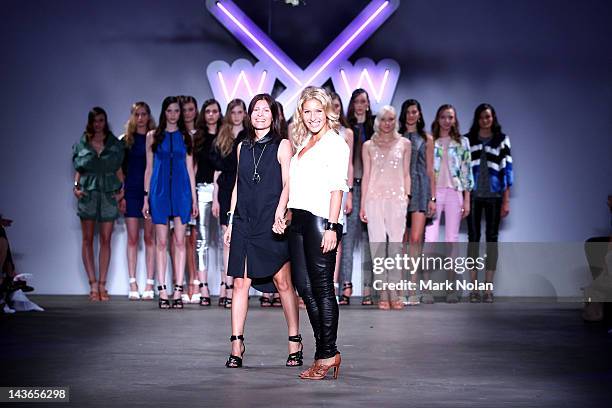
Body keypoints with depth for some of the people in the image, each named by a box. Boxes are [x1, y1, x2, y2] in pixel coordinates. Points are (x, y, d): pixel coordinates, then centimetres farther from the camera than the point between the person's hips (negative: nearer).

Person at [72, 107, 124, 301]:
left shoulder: (114, 144, 9)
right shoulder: (82, 143, 9)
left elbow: (119, 169, 11)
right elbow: (78, 169, 13)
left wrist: (122, 189, 0)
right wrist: (76, 186, -2)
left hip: (109, 193, 0)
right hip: (88, 193, 0)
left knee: (106, 240, -1)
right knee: (88, 239, -2)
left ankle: (102, 285, 3)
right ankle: (93, 285, 0)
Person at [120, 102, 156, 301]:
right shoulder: (126, 140, 8)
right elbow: (120, 169, 7)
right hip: (131, 191, 1)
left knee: (149, 238, 0)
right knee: (132, 239, 1)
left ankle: (149, 284, 2)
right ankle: (133, 284, 4)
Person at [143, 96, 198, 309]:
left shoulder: (186, 137, 10)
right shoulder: (153, 136, 8)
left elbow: (190, 168, 10)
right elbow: (149, 168, 9)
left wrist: (194, 198, 5)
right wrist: (146, 197, 4)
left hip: (181, 190, 0)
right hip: (160, 191, 0)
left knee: (180, 241, -2)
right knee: (161, 242, -1)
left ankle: (178, 291, -1)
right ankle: (162, 291, 1)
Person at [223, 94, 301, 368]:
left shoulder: (282, 145, 2)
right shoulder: (243, 147, 15)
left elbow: (287, 184, -5)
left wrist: (279, 212, -20)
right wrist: (230, 221, 14)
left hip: (272, 223, -4)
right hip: (244, 222, 4)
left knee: (283, 283, 0)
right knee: (240, 283, -1)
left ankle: (295, 342, 9)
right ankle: (237, 345, 1)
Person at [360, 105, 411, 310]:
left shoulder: (404, 144, 11)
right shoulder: (369, 146, 10)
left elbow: (406, 173, 13)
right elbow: (366, 175, 9)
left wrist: (407, 195, 1)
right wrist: (362, 204, 5)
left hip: (397, 198, 0)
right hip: (375, 198, 0)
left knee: (396, 244, -5)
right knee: (378, 244, -4)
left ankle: (395, 294, -3)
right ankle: (383, 294, -1)